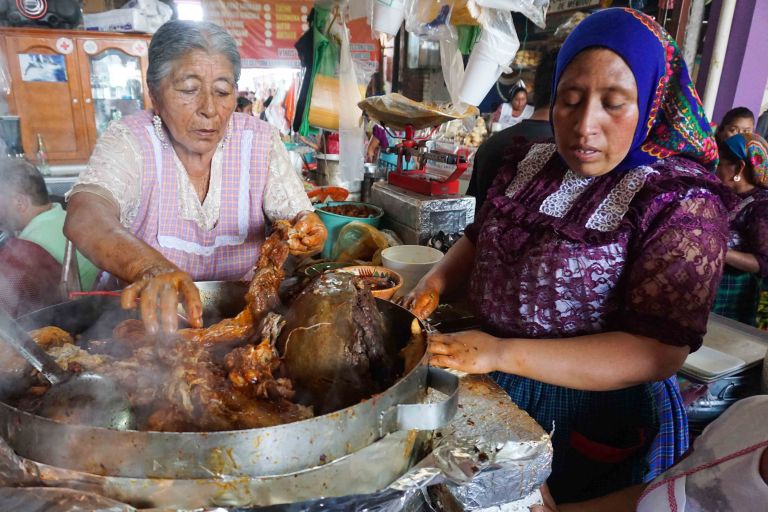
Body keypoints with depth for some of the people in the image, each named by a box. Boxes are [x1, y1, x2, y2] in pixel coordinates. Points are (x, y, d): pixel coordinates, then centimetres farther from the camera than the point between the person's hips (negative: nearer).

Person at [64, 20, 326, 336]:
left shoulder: (259, 141, -1)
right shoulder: (128, 141, -9)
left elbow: (297, 215, -1)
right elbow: (84, 218, -26)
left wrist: (306, 232, -26)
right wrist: (149, 267, -47)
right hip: (143, 316, 1)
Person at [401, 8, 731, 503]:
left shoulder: (682, 203, -20)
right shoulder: (530, 165, -2)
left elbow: (659, 352, -25)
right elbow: (480, 238, 11)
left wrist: (503, 353, -34)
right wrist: (437, 281, -11)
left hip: (597, 421, -5)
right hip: (493, 394, 6)